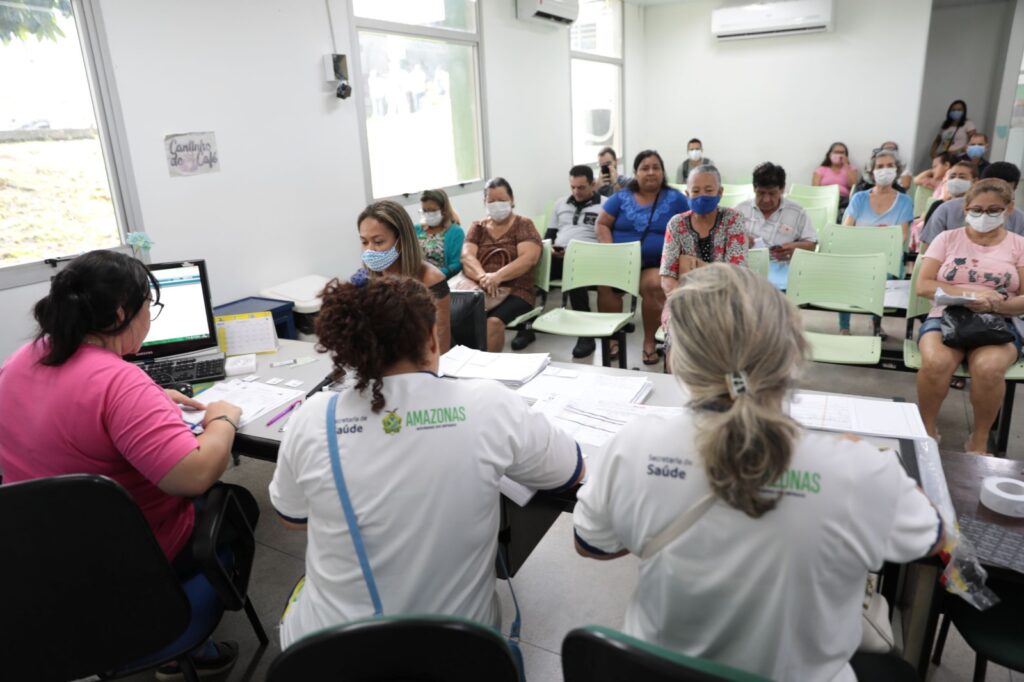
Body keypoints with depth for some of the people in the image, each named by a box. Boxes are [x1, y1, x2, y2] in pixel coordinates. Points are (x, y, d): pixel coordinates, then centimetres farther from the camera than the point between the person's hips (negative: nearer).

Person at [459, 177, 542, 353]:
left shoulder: (523, 225, 8)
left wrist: (498, 276, -24)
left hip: (515, 291, -3)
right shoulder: (478, 227, 18)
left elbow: (529, 258, -9)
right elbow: (467, 256, 1)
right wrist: (483, 277, -21)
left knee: (494, 322, -34)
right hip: (479, 290, 3)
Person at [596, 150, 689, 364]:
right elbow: (602, 224, 11)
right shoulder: (622, 198, 10)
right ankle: (611, 337, -16)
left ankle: (650, 341, -17)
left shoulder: (675, 199, 7)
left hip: (656, 265, -1)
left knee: (654, 285, -36)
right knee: (604, 283, -31)